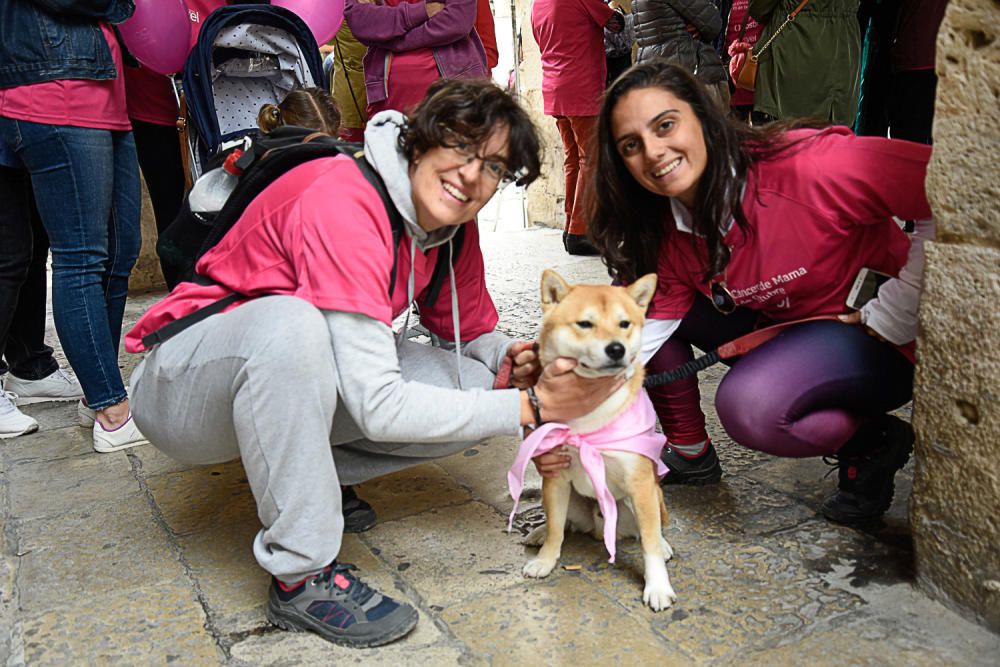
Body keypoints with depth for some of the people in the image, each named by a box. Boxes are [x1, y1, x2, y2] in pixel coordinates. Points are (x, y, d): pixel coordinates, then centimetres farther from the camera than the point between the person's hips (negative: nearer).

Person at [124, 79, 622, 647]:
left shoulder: (453, 227, -5)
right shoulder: (342, 202, -30)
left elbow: (474, 330, 7)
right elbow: (379, 408, -34)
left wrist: (511, 359, -17)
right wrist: (531, 406, -31)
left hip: (295, 376, 7)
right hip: (187, 383, -6)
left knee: (478, 385, -11)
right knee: (290, 318, -40)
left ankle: (302, 472, 5)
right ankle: (301, 574, -24)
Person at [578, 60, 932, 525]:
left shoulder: (808, 167, -30)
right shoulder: (665, 232, -8)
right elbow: (641, 328, -12)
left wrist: (892, 317, -21)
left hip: (884, 343, -7)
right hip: (778, 327, 7)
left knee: (745, 404, -33)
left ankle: (874, 442, -2)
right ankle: (689, 451, 10)